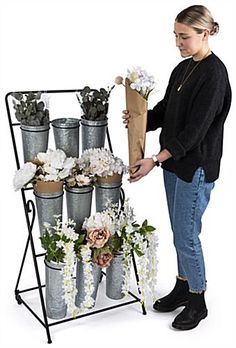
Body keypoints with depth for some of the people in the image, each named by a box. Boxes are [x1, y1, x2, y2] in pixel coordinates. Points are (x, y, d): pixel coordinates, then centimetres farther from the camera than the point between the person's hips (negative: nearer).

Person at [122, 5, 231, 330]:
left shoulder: (214, 74, -17)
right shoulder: (183, 68, 10)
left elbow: (195, 129, -22)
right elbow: (164, 110, 15)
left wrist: (156, 159, -25)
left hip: (196, 167, -8)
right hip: (175, 163, 8)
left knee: (187, 235, 1)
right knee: (180, 232, 17)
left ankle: (197, 301, 19)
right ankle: (183, 286, 34)